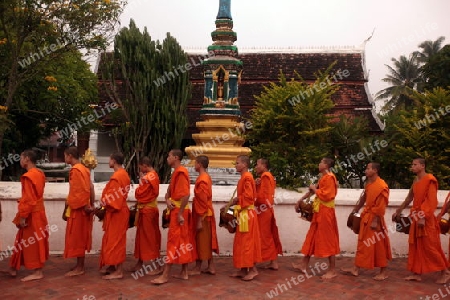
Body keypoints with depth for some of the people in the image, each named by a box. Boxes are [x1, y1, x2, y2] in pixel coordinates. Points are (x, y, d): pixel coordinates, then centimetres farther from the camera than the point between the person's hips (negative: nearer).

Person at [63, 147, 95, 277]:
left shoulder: (76, 170, -16)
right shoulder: (83, 169, 13)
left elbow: (84, 190, -23)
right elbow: (90, 188, 12)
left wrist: (85, 206, -18)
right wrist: (91, 204, 13)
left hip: (78, 208, -9)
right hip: (81, 208, 9)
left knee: (77, 238, -2)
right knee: (80, 237, 14)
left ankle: (79, 268, 6)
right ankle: (80, 265, 23)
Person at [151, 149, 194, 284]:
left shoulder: (181, 172, -16)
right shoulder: (176, 172, 16)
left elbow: (186, 194, -24)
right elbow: (170, 190, 15)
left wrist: (180, 213, -23)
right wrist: (167, 200, -7)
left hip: (179, 211, -10)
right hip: (175, 210, 10)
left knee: (173, 241, -6)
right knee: (183, 241, 12)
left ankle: (165, 275, -1)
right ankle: (184, 272, 20)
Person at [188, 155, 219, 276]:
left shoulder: (201, 180, -19)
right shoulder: (206, 177, 10)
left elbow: (202, 202, -22)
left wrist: (199, 220, -19)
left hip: (202, 215, -9)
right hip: (207, 214, 9)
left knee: (201, 241, 1)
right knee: (206, 241, 14)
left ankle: (197, 268, 13)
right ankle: (211, 267, 20)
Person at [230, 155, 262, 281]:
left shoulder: (247, 177, -15)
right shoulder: (243, 177, 15)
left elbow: (248, 196, -21)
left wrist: (237, 200, -9)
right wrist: (236, 201, 6)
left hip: (246, 214, -10)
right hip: (242, 213, 10)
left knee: (247, 241, -5)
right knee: (241, 242, 12)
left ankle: (253, 269, 3)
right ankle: (243, 269, 18)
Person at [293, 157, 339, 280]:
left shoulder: (329, 178, -16)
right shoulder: (323, 177, 14)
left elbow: (325, 196, -24)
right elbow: (313, 190, 21)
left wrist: (314, 189, -9)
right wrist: (300, 200, 22)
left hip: (325, 212, -10)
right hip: (318, 212, 10)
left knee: (328, 239, -2)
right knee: (312, 237, 14)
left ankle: (332, 270, 9)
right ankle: (303, 265, 24)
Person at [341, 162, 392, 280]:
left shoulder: (381, 186, -17)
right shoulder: (369, 184, 10)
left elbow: (381, 206, -20)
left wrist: (375, 221, -21)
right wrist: (356, 209, 23)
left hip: (375, 219, -9)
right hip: (366, 217, 9)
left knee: (379, 246, 2)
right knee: (363, 244, 13)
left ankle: (383, 272, 16)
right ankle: (356, 269, 20)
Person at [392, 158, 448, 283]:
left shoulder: (430, 180, -13)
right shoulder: (416, 180, 11)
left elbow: (432, 201, -19)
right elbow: (409, 198, 19)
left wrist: (423, 217, -25)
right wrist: (398, 211, 21)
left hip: (427, 219, -8)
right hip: (416, 217, 8)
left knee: (430, 246, -1)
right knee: (415, 246, 9)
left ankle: (443, 273, 15)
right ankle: (417, 273, 16)